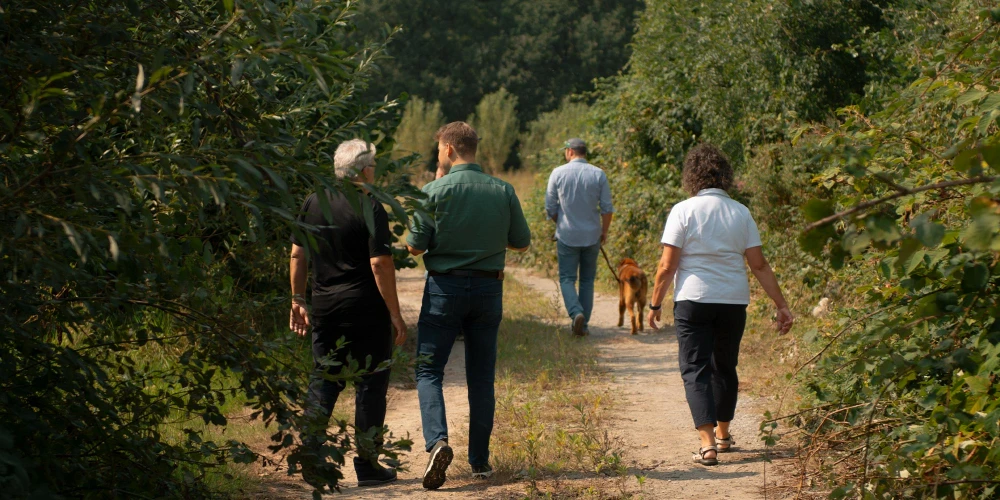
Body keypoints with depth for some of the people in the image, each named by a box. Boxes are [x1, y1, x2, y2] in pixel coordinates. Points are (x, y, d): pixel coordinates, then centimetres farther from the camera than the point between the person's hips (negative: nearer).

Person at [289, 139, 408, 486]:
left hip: (324, 308, 5)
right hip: (366, 310, -5)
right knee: (370, 383, 4)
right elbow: (380, 264, -16)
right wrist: (396, 315, -11)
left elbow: (297, 255, 10)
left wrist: (298, 300, 19)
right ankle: (367, 464, 8)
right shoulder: (369, 209, -12)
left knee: (324, 379, 15)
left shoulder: (313, 203, 6)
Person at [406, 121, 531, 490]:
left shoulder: (434, 191, -10)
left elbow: (415, 247, -8)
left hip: (445, 286, -3)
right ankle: (480, 459, 15)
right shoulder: (503, 191, 0)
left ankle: (437, 440, -18)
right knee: (481, 376, 11)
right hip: (488, 288, 3)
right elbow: (522, 242, 7)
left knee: (429, 370, 4)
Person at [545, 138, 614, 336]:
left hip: (567, 236, -2)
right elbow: (607, 209, -3)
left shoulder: (558, 173, -6)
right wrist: (604, 232, 12)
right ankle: (584, 324, 12)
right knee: (587, 280, 13)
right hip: (592, 236, 2)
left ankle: (576, 313, -19)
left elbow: (550, 207, 0)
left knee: (567, 278, 5)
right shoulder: (598, 174, -3)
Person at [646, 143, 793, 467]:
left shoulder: (683, 211, -7)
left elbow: (667, 266, -9)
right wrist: (781, 305, 7)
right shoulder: (741, 213, 3)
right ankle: (723, 434, 33)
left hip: (693, 300, -4)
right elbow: (759, 265, 2)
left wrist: (655, 304, 3)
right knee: (725, 367, 19)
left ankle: (708, 443, -14)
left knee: (695, 370, -1)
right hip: (734, 301, 4)